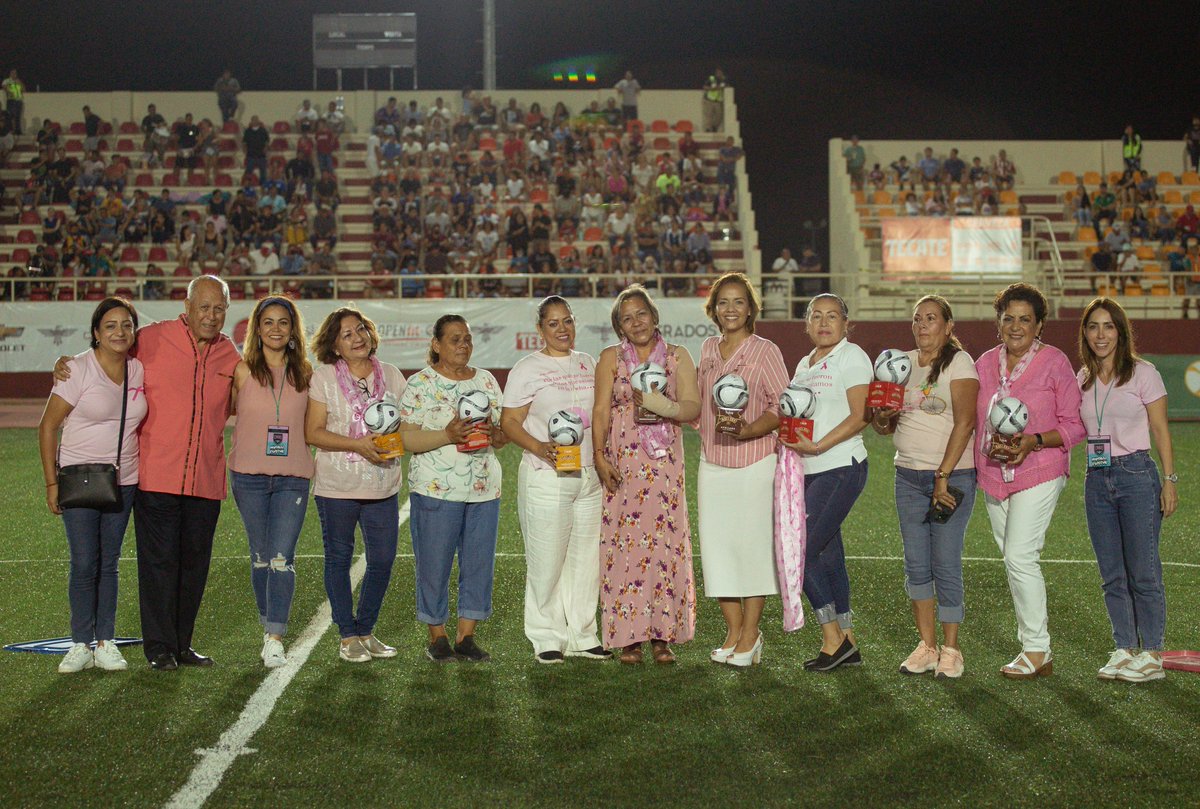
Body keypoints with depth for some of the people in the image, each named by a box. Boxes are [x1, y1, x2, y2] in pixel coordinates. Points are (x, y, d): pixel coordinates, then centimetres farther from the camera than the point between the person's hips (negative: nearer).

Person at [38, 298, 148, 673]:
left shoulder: (138, 371, 4)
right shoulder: (78, 369, -9)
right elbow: (47, 427, -7)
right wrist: (52, 482, -10)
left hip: (123, 483, 4)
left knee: (109, 563, 8)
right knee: (84, 564, -5)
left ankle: (106, 643, 13)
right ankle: (81, 645, 4)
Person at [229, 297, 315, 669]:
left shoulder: (305, 372, 8)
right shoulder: (242, 371, 2)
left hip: (293, 476, 0)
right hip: (249, 475, 0)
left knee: (282, 558, -9)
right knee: (261, 556, 8)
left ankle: (275, 639, -11)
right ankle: (268, 629, 21)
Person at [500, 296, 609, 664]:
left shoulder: (587, 363, 14)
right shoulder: (528, 368, -3)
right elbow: (509, 422, -6)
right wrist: (540, 448, -22)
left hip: (589, 475, 5)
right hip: (546, 477, -5)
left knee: (586, 557, 8)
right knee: (547, 560, -3)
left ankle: (581, 635, 19)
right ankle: (547, 638, 8)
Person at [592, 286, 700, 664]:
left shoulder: (677, 356, 8)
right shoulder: (610, 358, 8)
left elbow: (693, 406, -2)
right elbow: (601, 411, 2)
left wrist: (662, 406, -22)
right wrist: (599, 456, -9)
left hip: (665, 463, 1)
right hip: (622, 463, 0)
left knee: (665, 543, -3)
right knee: (624, 544, -5)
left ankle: (662, 635, 4)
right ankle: (629, 637, 2)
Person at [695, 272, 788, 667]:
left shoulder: (765, 351, -4)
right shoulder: (708, 349, 12)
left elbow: (783, 406, -9)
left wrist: (748, 431, -22)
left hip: (754, 461, -5)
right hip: (712, 463, 5)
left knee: (751, 544, -3)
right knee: (716, 545, 5)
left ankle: (750, 634, 7)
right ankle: (733, 630, 17)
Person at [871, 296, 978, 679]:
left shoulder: (958, 362, -5)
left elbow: (965, 422, -13)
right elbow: (882, 427, 17)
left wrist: (943, 478, -18)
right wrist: (883, 416, -7)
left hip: (952, 475, -6)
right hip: (908, 475, 6)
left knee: (946, 564, -4)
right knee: (916, 564, 5)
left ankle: (950, 650, 5)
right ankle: (926, 646, 13)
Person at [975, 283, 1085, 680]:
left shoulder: (1054, 362, -5)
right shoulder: (985, 363, 9)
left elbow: (1075, 424, -5)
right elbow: (973, 419, 15)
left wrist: (1034, 441, -19)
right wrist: (987, 450, -4)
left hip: (1039, 472, -6)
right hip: (993, 476, 6)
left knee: (1019, 556, -13)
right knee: (1011, 557, 11)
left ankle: (1037, 651, -4)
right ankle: (1034, 624, 28)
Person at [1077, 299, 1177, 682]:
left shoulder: (1143, 373, -3)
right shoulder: (1082, 379, 10)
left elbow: (1160, 430, -2)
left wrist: (1169, 480, -7)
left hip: (1136, 475, -5)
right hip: (1097, 480, 5)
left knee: (1143, 570, -3)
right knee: (1112, 574, 8)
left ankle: (1151, 653, 6)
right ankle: (1124, 648, 17)